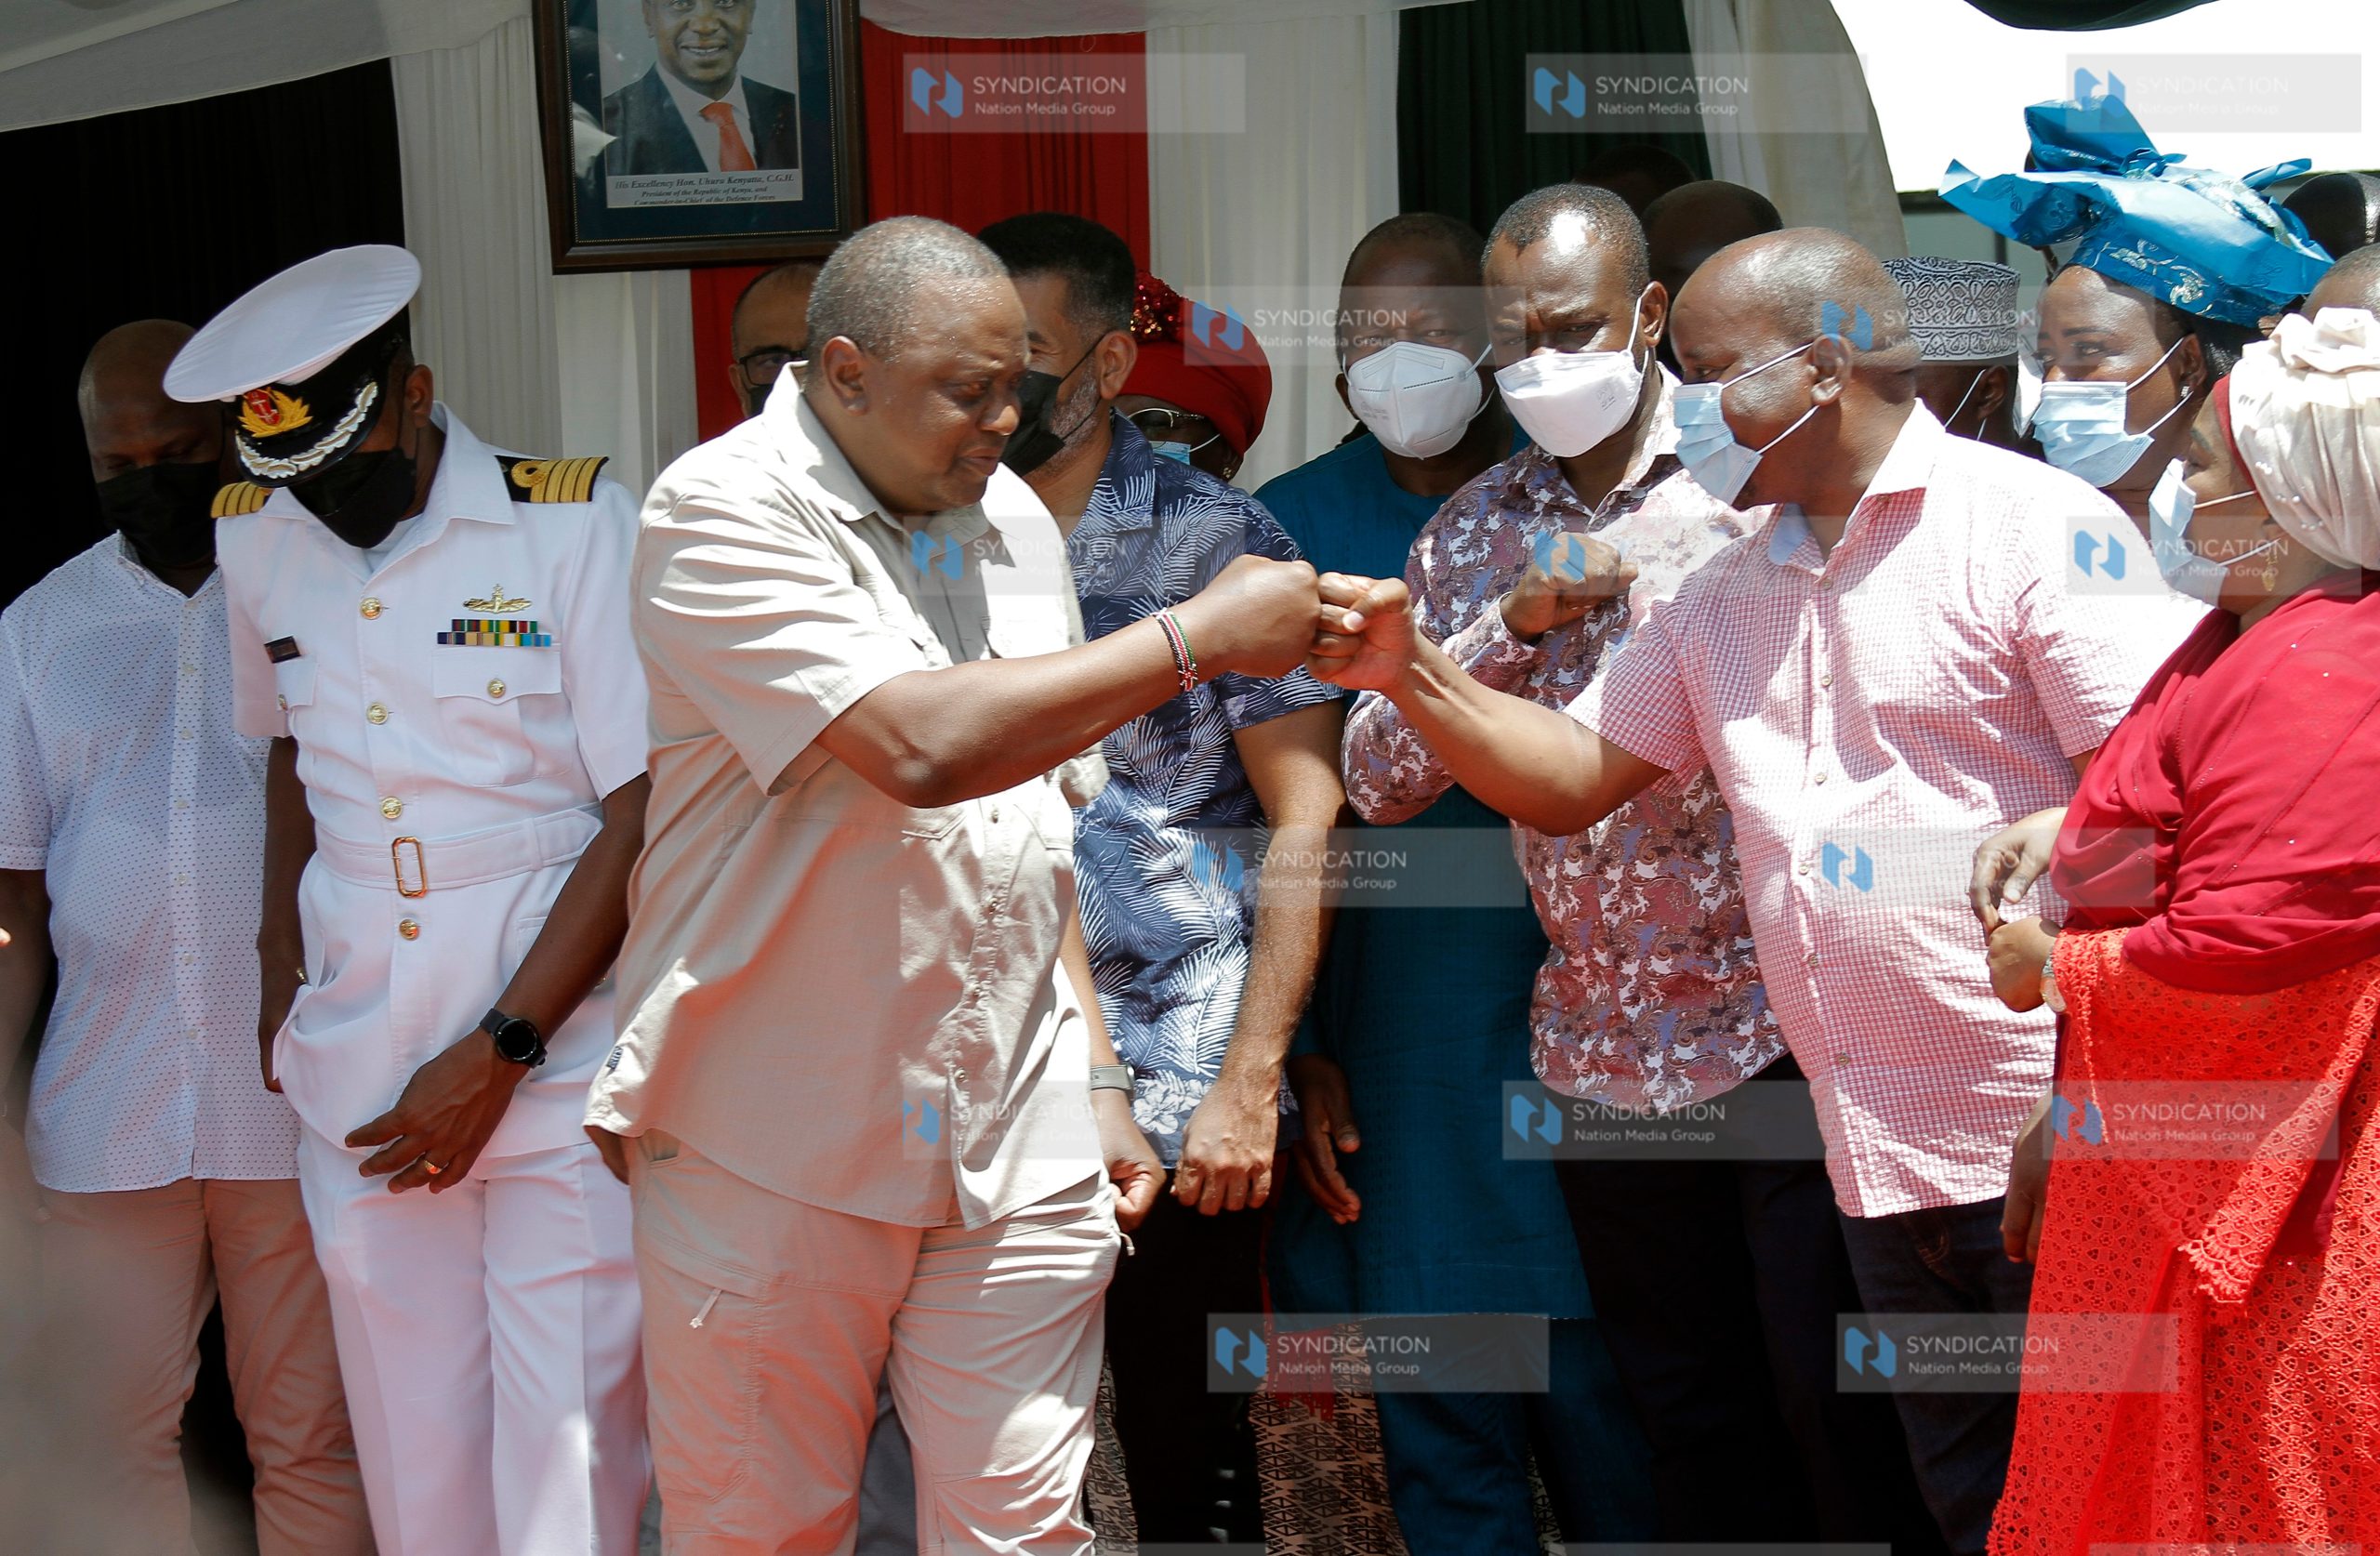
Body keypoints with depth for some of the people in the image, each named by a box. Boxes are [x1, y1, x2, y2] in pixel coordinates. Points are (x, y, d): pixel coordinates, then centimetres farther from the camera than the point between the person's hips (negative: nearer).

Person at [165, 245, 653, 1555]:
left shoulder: (574, 524, -7)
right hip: (360, 1091, 4)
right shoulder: (256, 538, 8)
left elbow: (645, 815, -8)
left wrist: (497, 1057, -10)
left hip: (559, 1078, -4)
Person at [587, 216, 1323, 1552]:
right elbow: (920, 745, -25)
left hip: (1018, 1141, 5)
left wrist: (1097, 1078, 15)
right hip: (776, 1143, -5)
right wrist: (1201, 637, -19)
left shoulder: (1013, 518, 11)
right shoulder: (726, 515, -11)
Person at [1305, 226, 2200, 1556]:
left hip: (2056, 1146, -7)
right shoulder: (1725, 596, 15)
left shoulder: (2028, 525, -8)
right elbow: (1572, 777, 14)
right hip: (1880, 1161, 7)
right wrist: (1411, 672, 0)